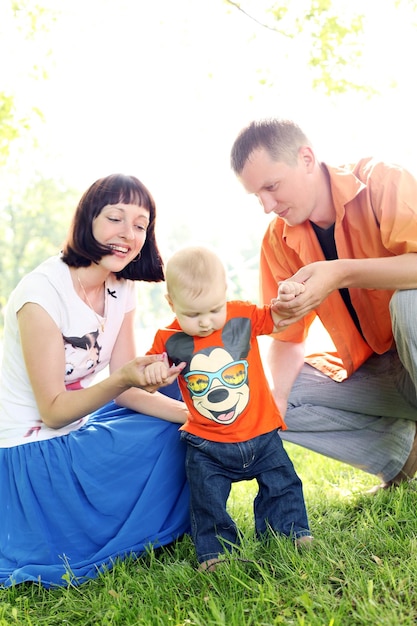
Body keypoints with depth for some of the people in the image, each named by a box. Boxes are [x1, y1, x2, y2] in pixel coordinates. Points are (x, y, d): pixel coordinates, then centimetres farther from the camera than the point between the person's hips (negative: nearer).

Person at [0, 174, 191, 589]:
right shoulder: (42, 293, -24)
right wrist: (122, 379, -37)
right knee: (169, 442, -18)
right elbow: (54, 411, -21)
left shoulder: (121, 289, -2)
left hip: (81, 429, 8)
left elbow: (126, 389, -2)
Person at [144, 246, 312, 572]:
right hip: (206, 445, -1)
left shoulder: (243, 316, -9)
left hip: (260, 433, 1)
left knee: (282, 483, 11)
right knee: (207, 501, 6)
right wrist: (154, 368, -23)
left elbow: (275, 319, 6)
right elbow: (152, 364, 1)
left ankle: (291, 532, 30)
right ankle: (214, 550, 25)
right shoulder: (169, 340, -12)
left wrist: (286, 298, -14)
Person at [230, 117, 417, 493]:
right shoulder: (278, 240, -1)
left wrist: (343, 273, -37)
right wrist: (277, 398, -16)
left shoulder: (381, 184, -14)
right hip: (369, 372, 5)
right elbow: (287, 338, 1)